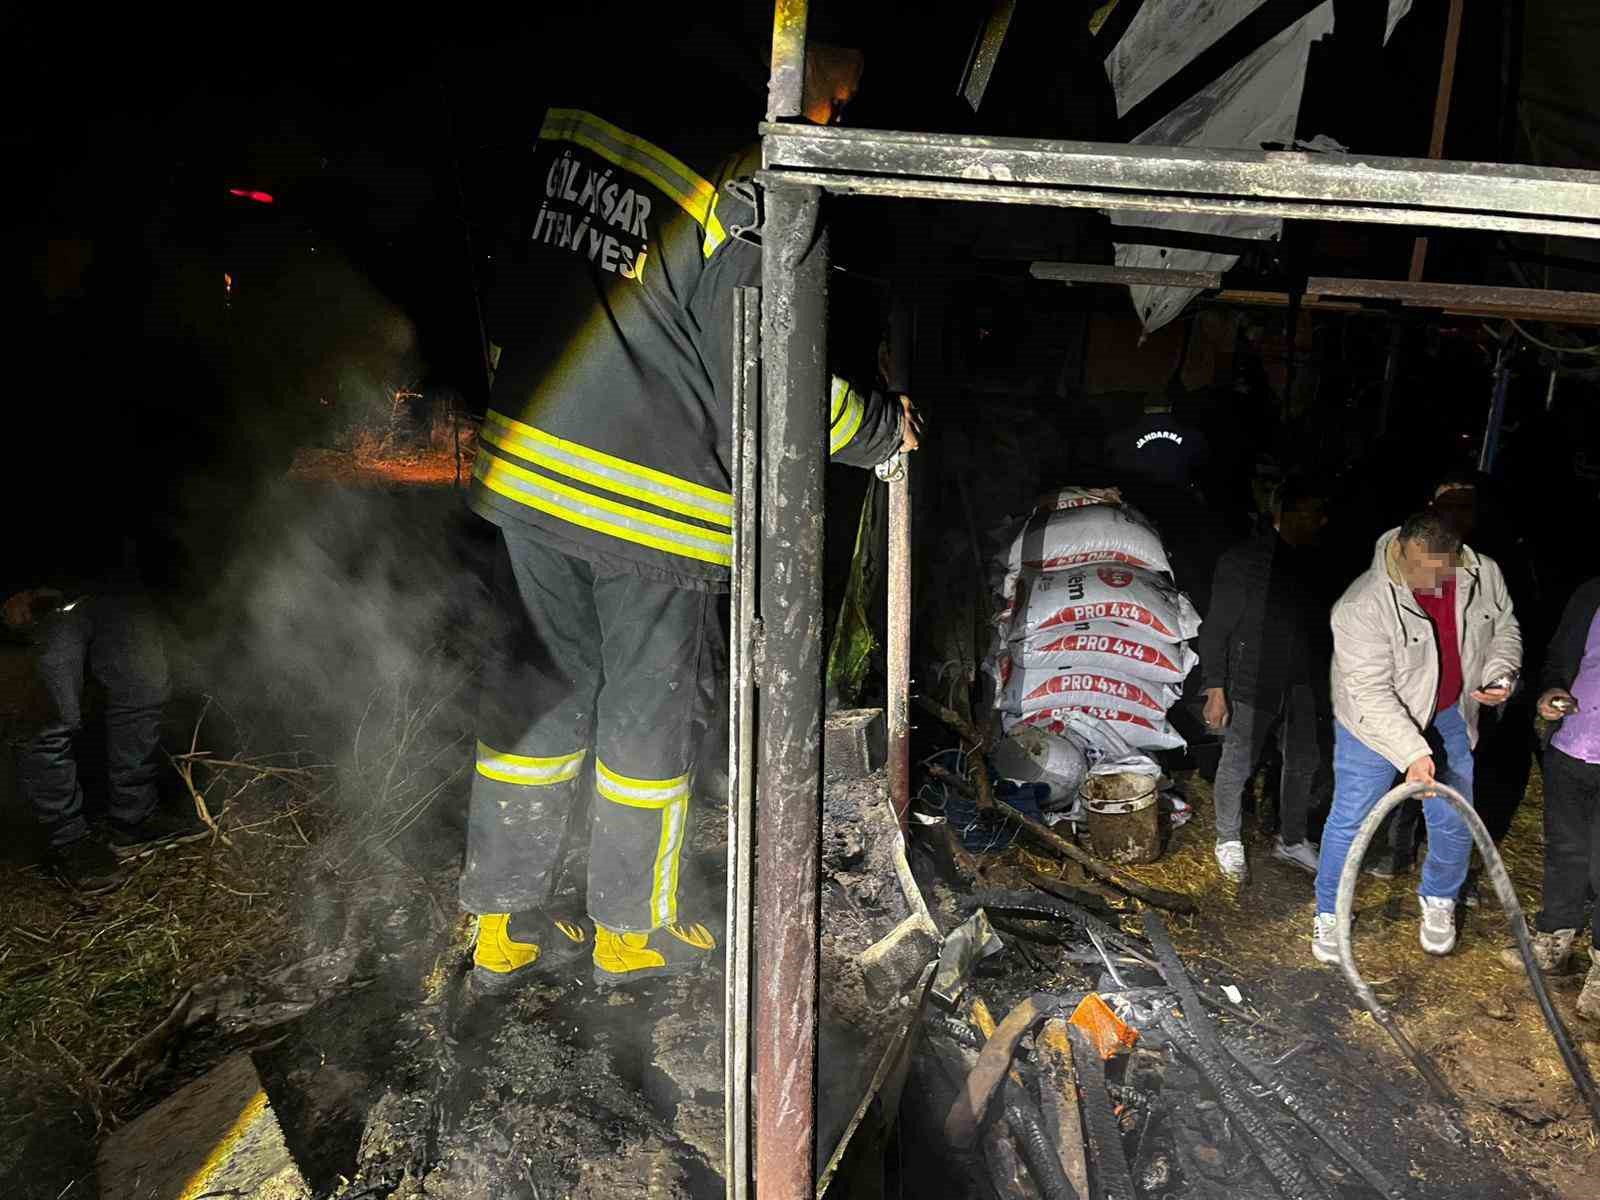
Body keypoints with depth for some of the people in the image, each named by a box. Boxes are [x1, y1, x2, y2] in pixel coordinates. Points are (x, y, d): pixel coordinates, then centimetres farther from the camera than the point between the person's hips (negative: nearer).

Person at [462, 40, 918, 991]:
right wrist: (884, 428, 2)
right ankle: (632, 931, 31)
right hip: (655, 501, -6)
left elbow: (504, 280, 12)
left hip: (525, 463, 7)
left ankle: (506, 925, 30)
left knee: (540, 688, 17)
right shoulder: (754, 196, -19)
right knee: (652, 712, 12)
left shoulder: (578, 115, 4)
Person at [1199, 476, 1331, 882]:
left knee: (1302, 763, 14)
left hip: (1300, 685, 6)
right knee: (1237, 765, 5)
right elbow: (1215, 629, -12)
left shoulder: (1312, 563, 2)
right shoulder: (1242, 560, -13)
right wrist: (1215, 688, -15)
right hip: (1251, 685, -5)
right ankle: (1228, 840, 26)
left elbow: (1317, 624, 12)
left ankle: (1291, 840, 34)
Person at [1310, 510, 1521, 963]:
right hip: (1374, 720, -4)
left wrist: (1502, 673, -14)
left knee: (1454, 819, 15)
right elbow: (1370, 692, -30)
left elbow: (1505, 629, 5)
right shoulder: (1363, 607, -32)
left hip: (1450, 717, 4)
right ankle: (1329, 912, 26)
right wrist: (1411, 752, -37)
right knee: (1350, 819, 5)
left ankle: (1439, 900, 42)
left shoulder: (1484, 575, -15)